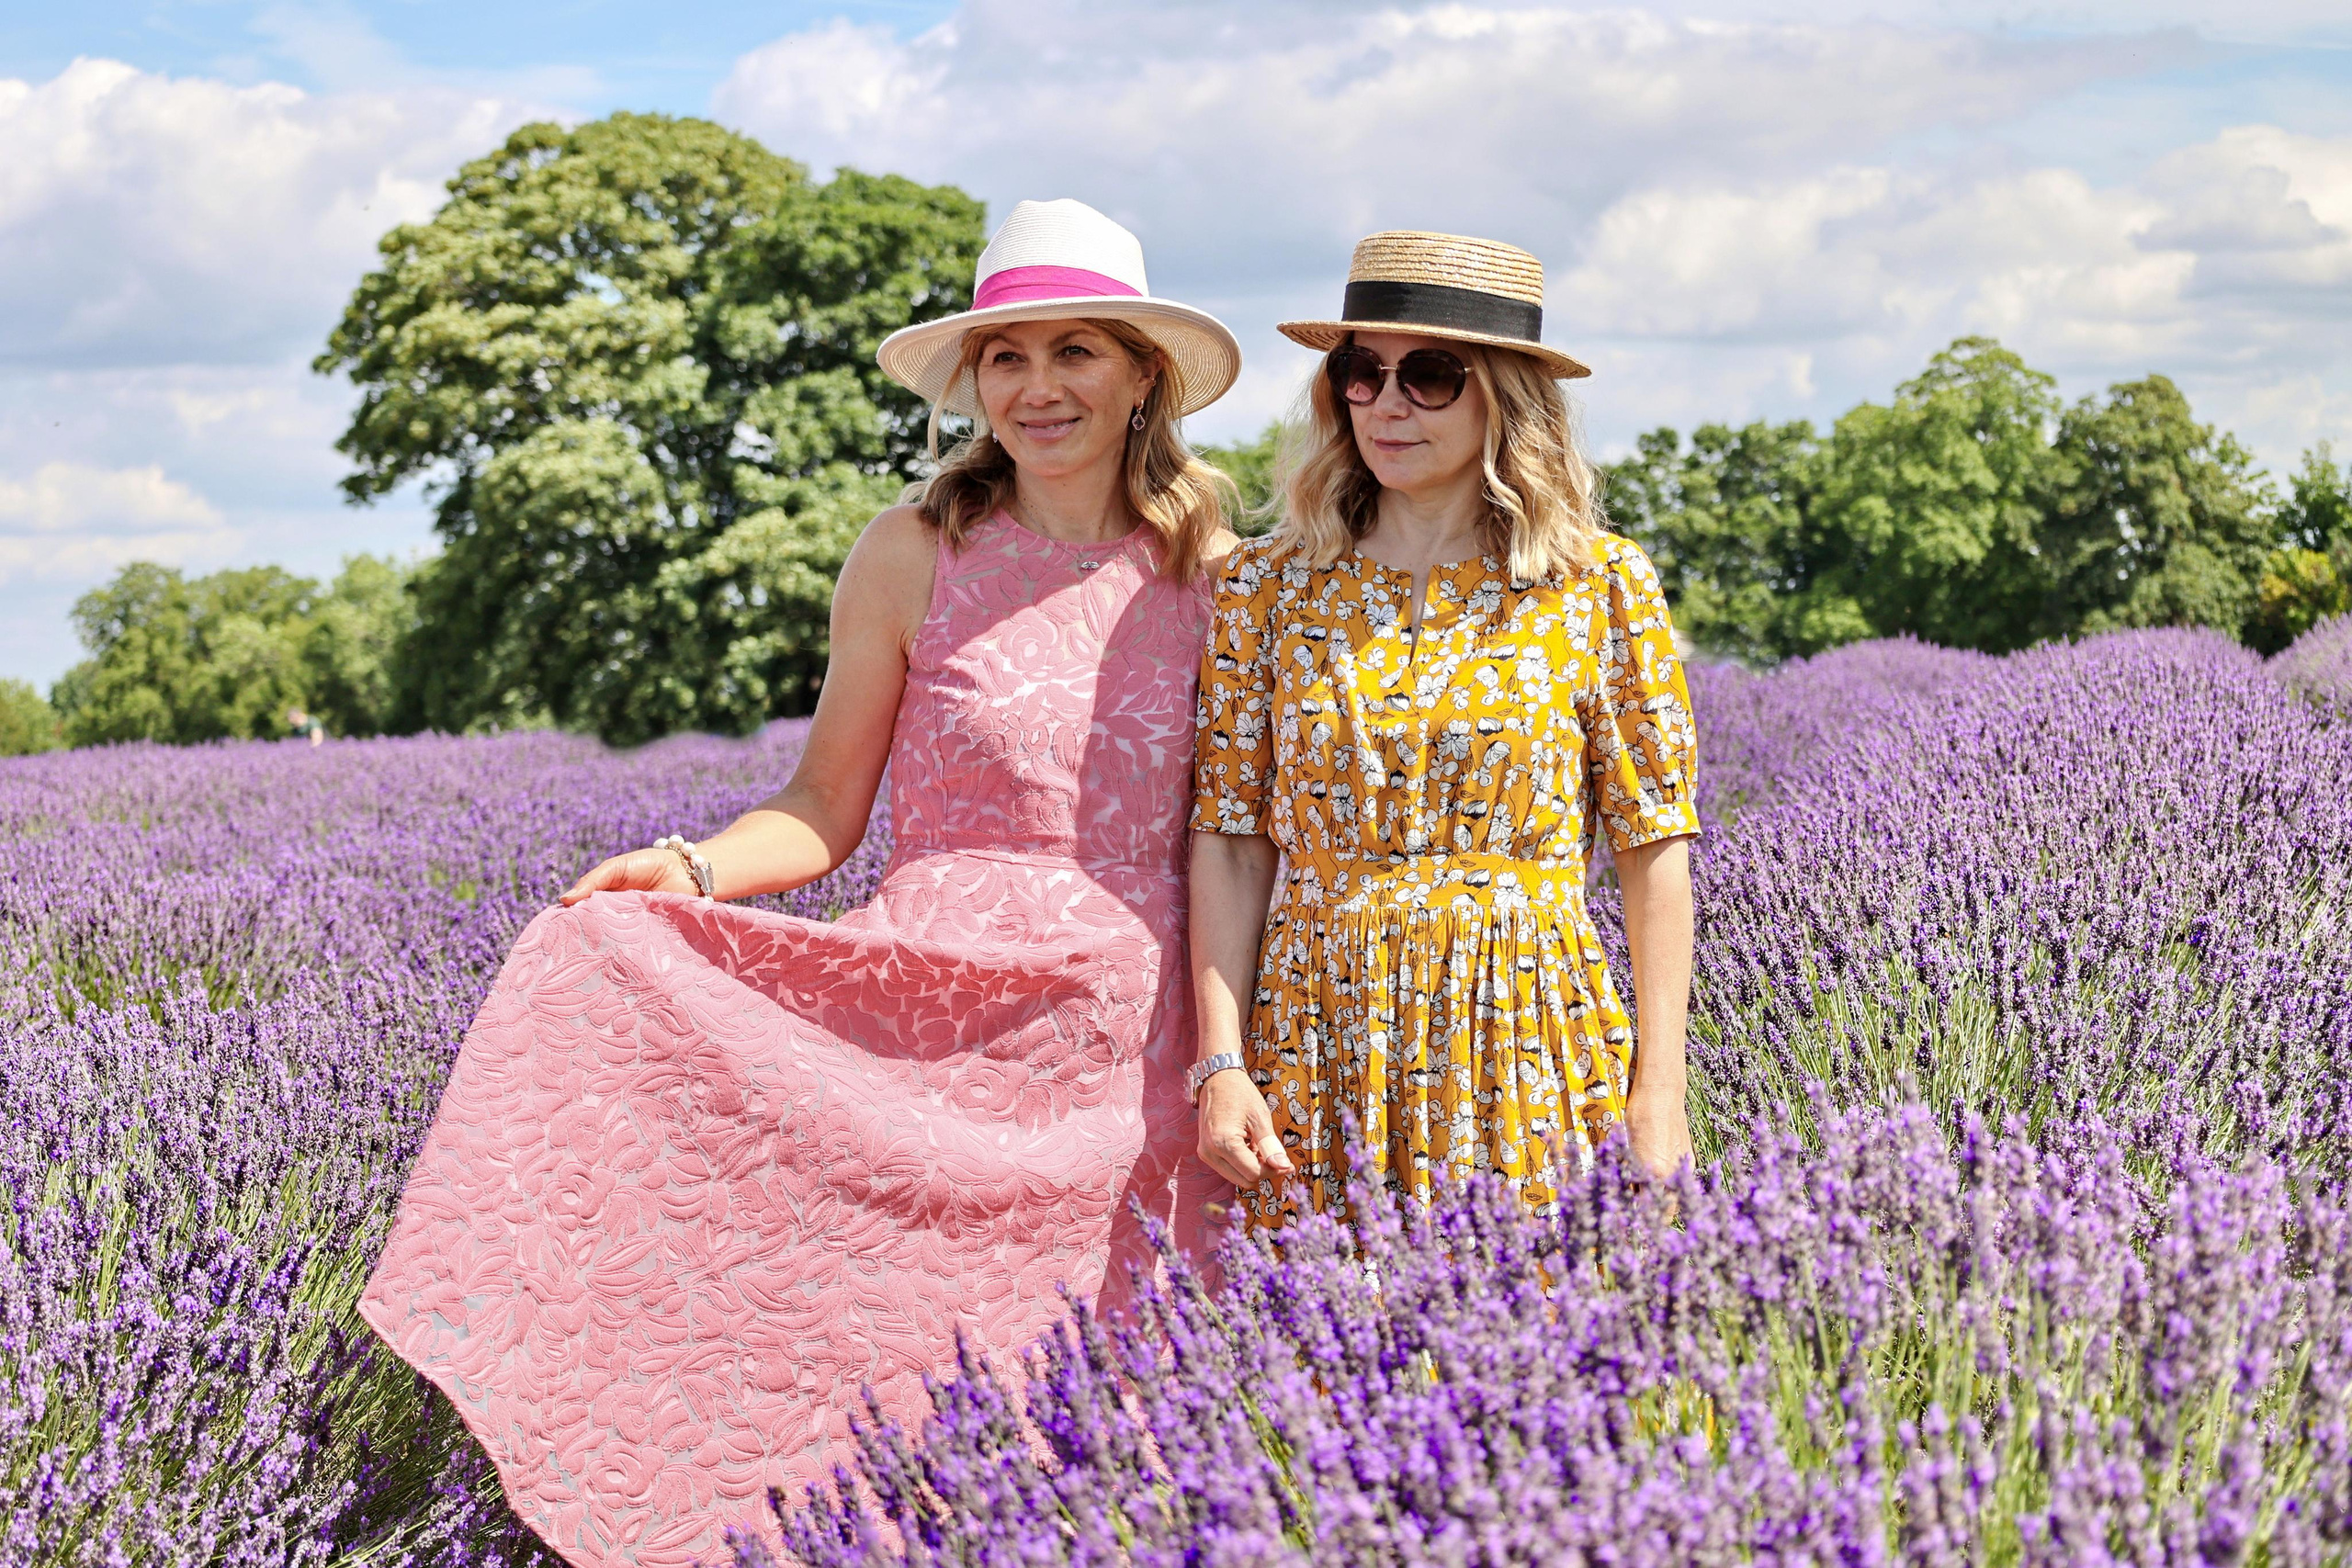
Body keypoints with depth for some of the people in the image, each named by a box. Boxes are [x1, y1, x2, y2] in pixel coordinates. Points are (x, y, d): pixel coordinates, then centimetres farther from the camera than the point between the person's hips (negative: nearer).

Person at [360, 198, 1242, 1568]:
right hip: (938, 1025, -1)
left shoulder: (1216, 574, 5)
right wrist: (687, 868, -15)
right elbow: (824, 811, 4)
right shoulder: (914, 554, 0)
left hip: (1131, 1057, 2)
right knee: (895, 1365, -4)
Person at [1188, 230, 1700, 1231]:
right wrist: (1221, 1064, -5)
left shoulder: (1602, 589, 0)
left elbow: (1655, 848, 1)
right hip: (1324, 1052, 1)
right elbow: (1231, 843, 4)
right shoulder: (1266, 588, 4)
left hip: (1529, 1037, -1)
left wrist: (1658, 1094, -4)